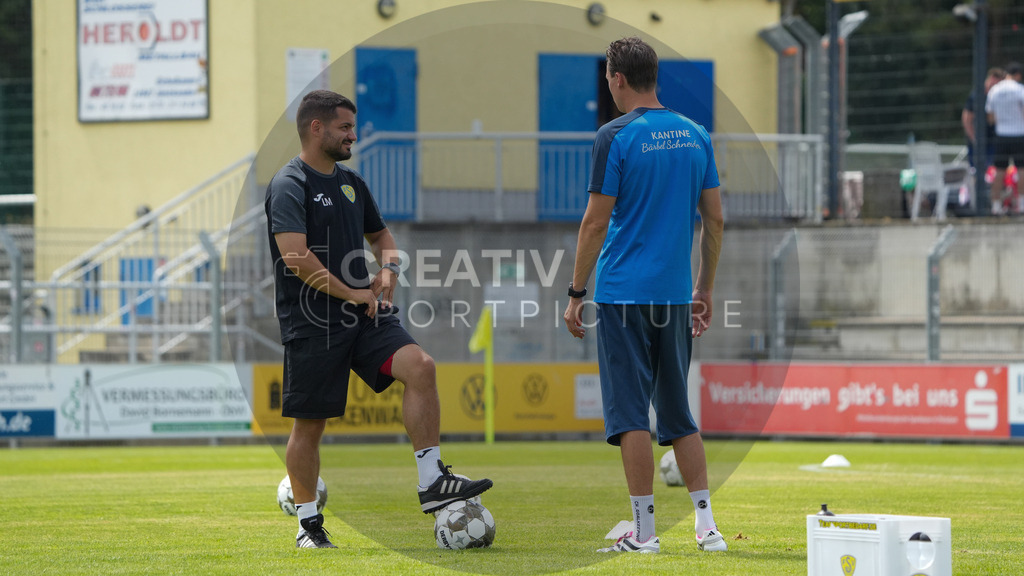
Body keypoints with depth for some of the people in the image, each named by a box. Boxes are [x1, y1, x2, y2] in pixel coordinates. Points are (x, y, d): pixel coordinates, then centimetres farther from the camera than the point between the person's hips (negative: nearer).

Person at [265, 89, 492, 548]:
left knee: (420, 366, -17)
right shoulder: (289, 185, -9)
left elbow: (380, 235, 30)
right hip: (312, 323, -6)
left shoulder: (350, 183, 15)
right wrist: (351, 293, -13)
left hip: (364, 313, 6)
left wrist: (389, 270, 7)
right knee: (309, 424, 0)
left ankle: (432, 483, -16)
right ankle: (308, 524, 14)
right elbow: (296, 257, -21)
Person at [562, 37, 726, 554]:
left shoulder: (616, 137, -9)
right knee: (677, 413, 14)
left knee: (630, 412, -2)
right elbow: (714, 219, 10)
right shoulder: (695, 135, 8)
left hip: (624, 292, -6)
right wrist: (705, 289, 19)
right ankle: (706, 525, 8)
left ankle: (643, 531, -4)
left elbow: (596, 221, -10)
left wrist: (576, 293, -4)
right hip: (675, 293, 6)